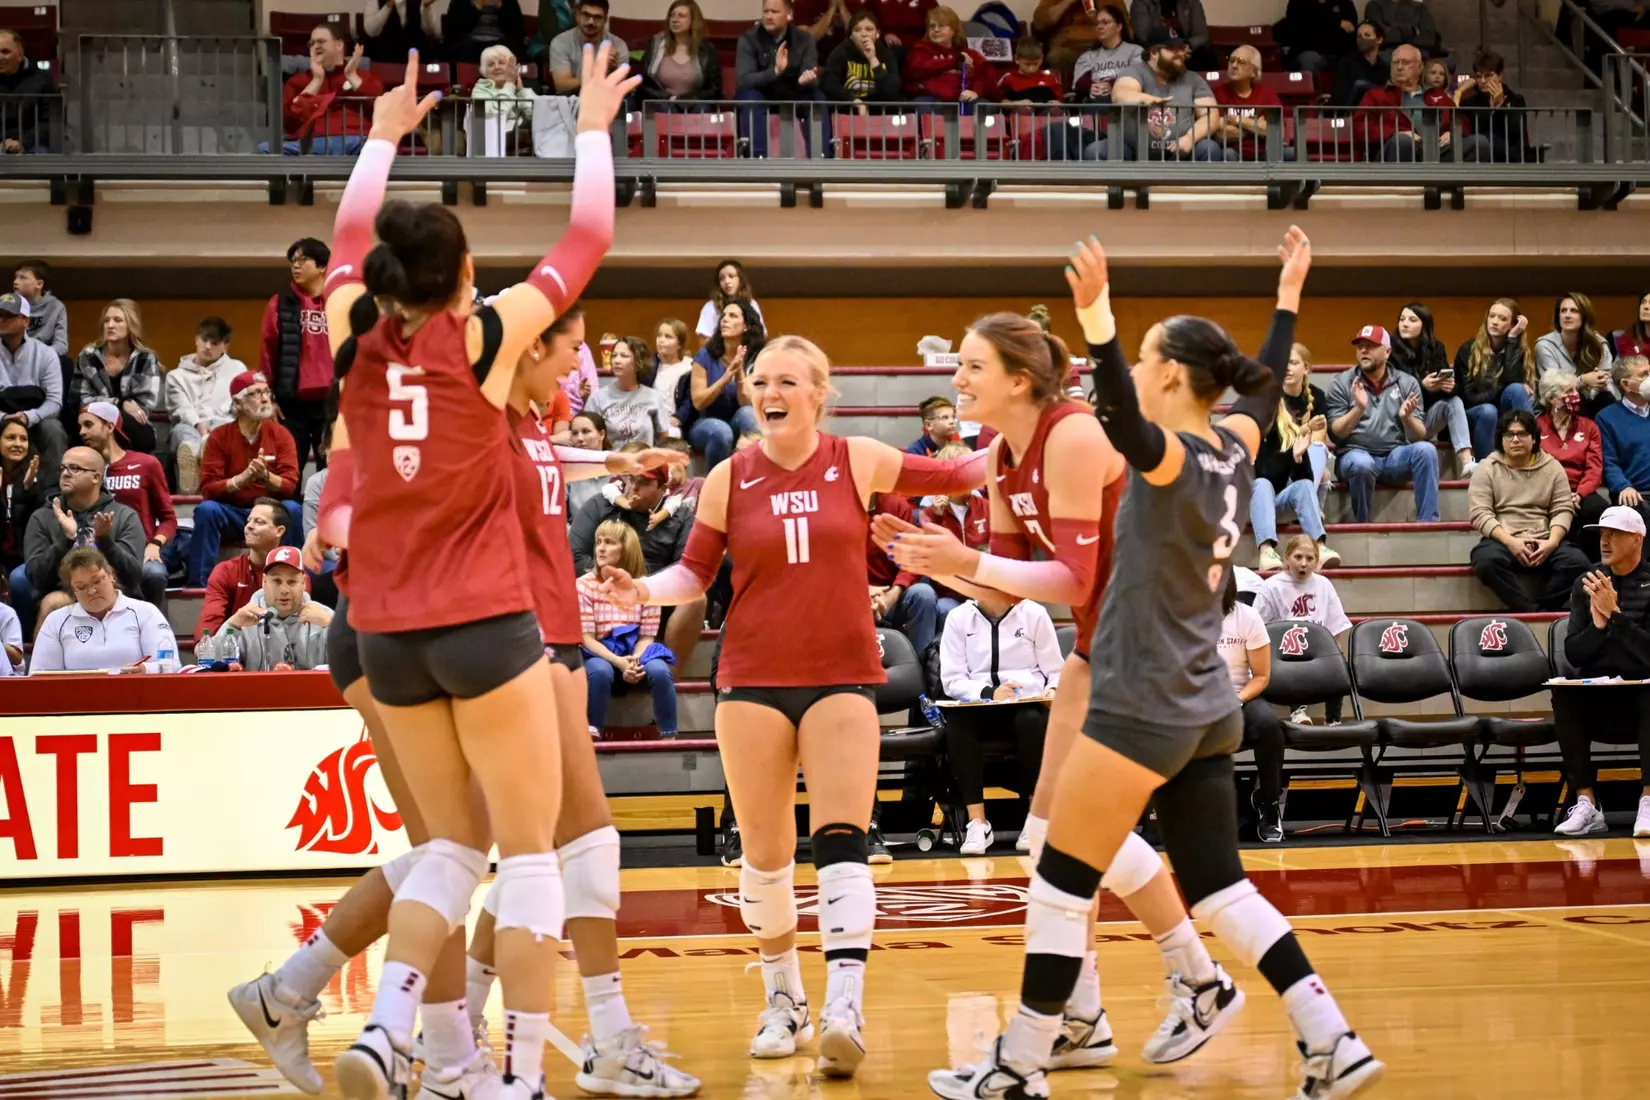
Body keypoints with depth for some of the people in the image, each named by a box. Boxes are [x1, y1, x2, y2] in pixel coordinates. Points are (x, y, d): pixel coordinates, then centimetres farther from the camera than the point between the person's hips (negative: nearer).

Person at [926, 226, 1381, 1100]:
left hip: (1141, 709, -8)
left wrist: (1096, 320, -52)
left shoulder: (1173, 460, -16)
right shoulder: (1233, 449, 5)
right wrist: (1288, 297, 38)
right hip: (1202, 709, 8)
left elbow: (1121, 421, -39)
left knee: (1059, 889, 0)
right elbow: (1268, 386, 26)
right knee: (1219, 889, 12)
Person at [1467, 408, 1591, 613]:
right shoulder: (1487, 469, 6)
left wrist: (1552, 542, -14)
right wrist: (1510, 542, -19)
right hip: (1502, 541, -2)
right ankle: (1535, 613, -32)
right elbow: (1480, 514, -4)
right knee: (1487, 560, -37)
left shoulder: (1552, 467, 13)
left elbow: (1563, 510, 6)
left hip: (1544, 543, 2)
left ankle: (1532, 613, -26)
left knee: (1577, 562, -27)